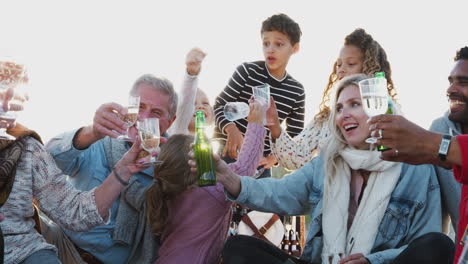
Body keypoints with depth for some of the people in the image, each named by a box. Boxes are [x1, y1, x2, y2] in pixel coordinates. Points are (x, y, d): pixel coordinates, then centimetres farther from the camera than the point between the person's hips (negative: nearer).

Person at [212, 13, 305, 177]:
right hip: (227, 152, -3)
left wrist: (273, 158, -9)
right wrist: (233, 131, -25)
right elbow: (219, 106, -5)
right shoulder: (247, 71, -5)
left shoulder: (296, 91, 4)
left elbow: (294, 136, 9)